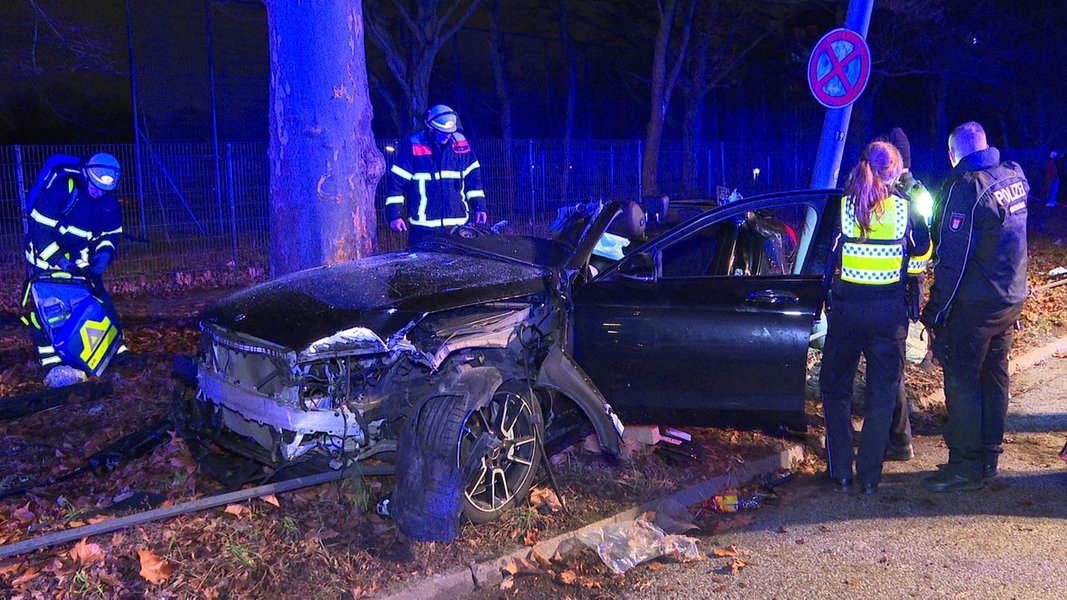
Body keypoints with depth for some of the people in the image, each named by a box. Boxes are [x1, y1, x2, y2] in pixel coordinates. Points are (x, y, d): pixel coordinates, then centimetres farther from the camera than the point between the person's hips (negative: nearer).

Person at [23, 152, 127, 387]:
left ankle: (117, 350, 14)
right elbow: (39, 227, -23)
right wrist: (58, 260, -28)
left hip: (81, 261, 5)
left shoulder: (108, 203, -3)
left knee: (102, 301, 2)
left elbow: (111, 233, 5)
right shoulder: (59, 188, -22)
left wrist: (104, 252, -17)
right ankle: (52, 364, -16)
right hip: (48, 255, -5)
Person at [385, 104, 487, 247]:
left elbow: (473, 175, 16)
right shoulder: (412, 146, -3)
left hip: (458, 223, 3)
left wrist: (479, 206, 12)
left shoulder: (461, 143, 7)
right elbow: (397, 180, -1)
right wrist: (394, 215, -5)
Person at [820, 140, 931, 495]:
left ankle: (840, 472, 14)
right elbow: (922, 249, 13)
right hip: (890, 312, 1)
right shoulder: (905, 207, -2)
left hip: (846, 309, 0)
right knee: (883, 392, 11)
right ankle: (870, 475, 13)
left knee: (835, 389, 14)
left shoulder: (841, 206, -5)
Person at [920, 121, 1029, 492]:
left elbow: (953, 258, -20)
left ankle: (965, 467, 5)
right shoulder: (1014, 176, 6)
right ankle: (989, 458, 26)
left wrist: (935, 309, -15)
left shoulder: (965, 186, -19)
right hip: (1012, 298, 8)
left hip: (975, 304, -8)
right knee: (994, 377, 16)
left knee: (961, 381, 0)